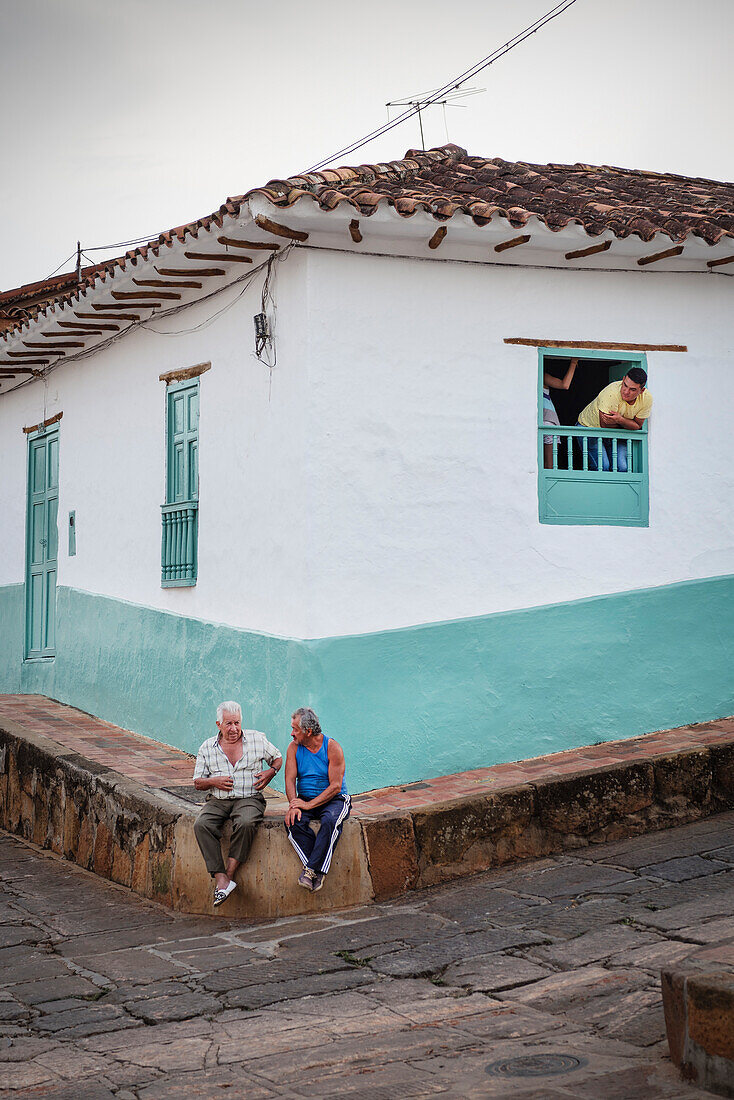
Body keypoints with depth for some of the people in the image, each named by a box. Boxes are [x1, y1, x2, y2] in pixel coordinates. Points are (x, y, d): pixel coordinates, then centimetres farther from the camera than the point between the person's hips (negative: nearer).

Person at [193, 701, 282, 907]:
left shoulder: (257, 739, 6)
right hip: (217, 801, 2)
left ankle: (229, 873, -27)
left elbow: (278, 758, 21)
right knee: (201, 825, -29)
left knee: (245, 823, -36)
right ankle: (220, 879, -32)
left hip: (249, 798, -2)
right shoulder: (207, 747, 8)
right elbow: (197, 782, 14)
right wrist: (213, 782, -7)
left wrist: (271, 772, 0)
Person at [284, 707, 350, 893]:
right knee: (293, 821, -29)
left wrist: (309, 804, -22)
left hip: (334, 799, -3)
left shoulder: (332, 748, -10)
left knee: (330, 821, -36)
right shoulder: (294, 747, 4)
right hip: (304, 800, 3)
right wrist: (293, 805, -21)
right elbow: (290, 780, -2)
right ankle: (317, 870, -30)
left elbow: (335, 786, -14)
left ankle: (312, 870, -33)